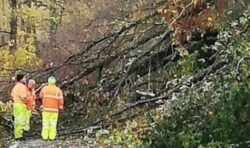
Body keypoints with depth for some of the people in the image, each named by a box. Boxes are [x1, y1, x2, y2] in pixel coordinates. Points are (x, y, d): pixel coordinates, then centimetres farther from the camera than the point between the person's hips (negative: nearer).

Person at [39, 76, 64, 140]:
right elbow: (60, 99, -9)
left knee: (45, 122, 4)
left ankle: (45, 136, 3)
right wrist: (60, 107, 3)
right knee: (53, 123, 4)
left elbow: (41, 96, 16)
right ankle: (52, 136, 1)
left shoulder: (44, 88, -1)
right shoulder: (58, 90, -5)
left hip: (46, 108, 1)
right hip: (54, 109, 0)